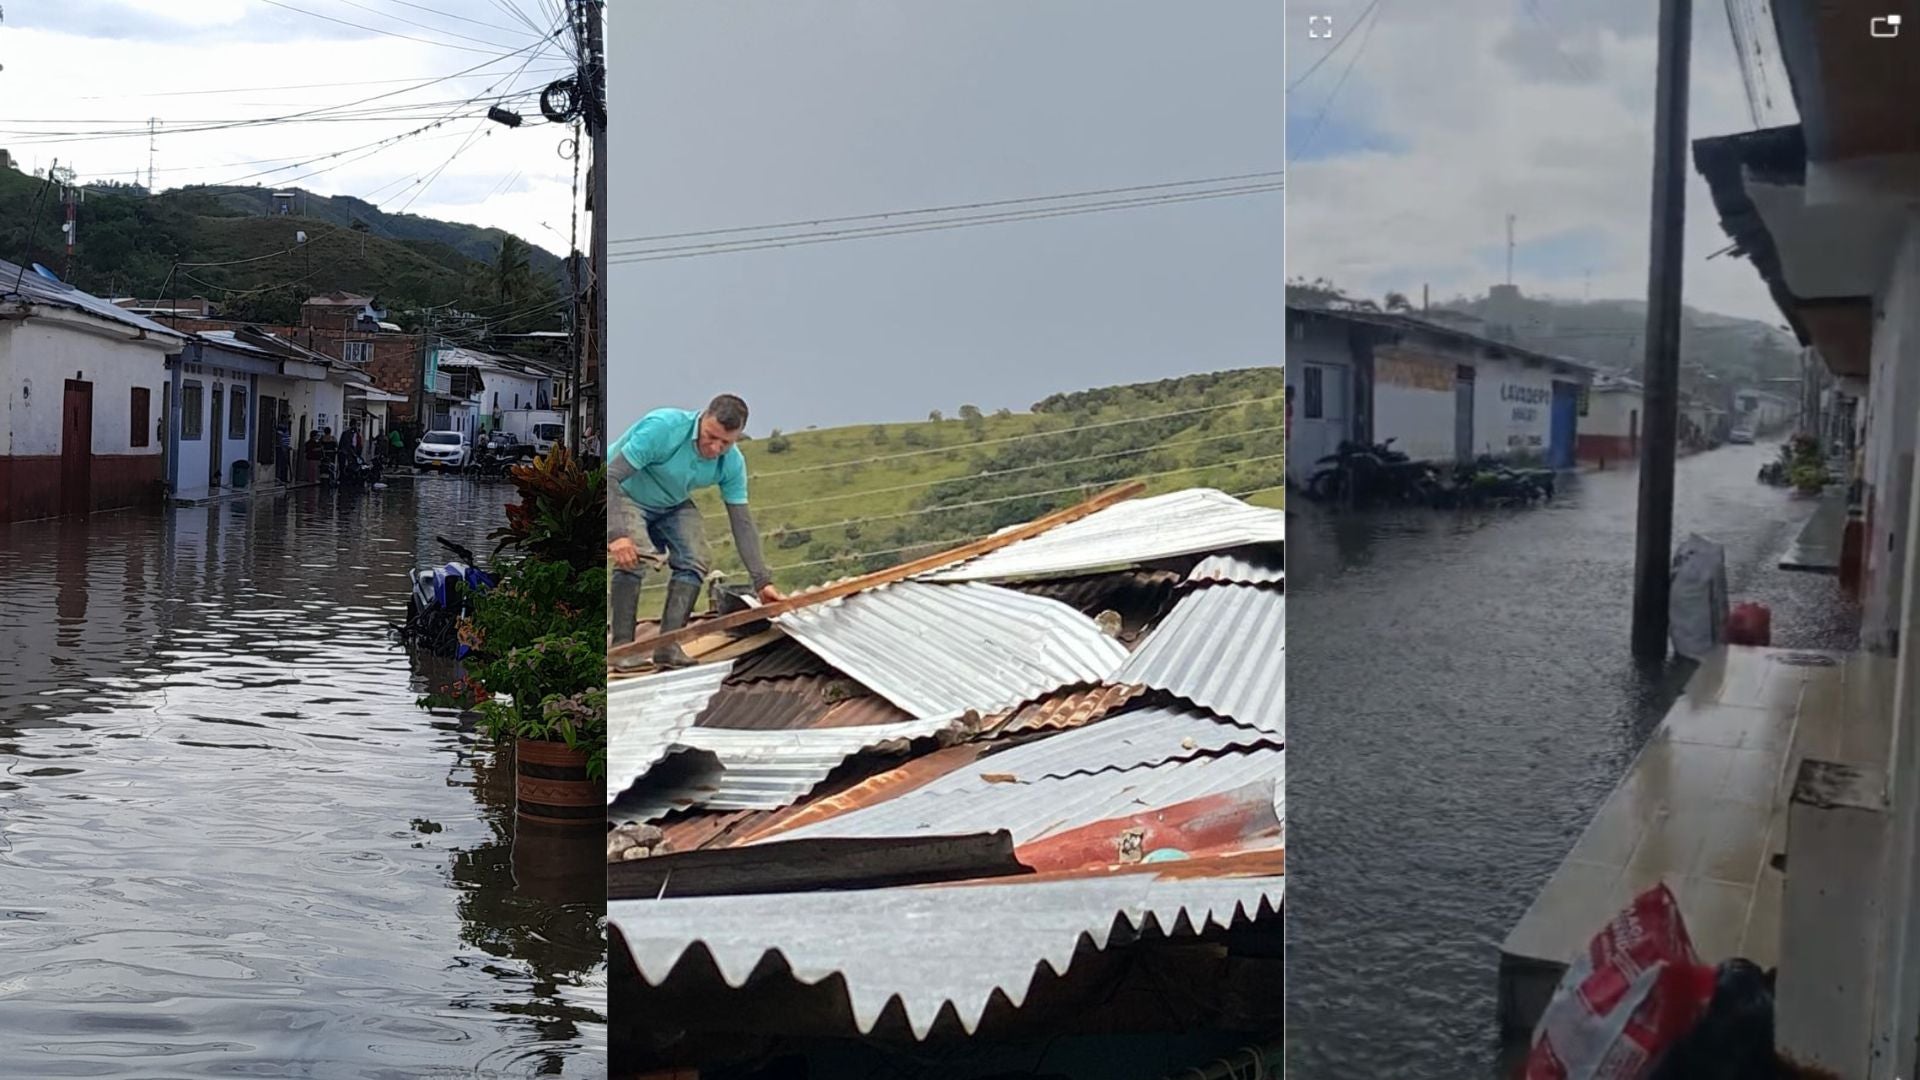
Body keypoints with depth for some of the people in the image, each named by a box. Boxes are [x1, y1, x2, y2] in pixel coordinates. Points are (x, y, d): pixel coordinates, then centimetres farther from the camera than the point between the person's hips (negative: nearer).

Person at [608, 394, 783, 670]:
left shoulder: (732, 463, -17)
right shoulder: (663, 427, -34)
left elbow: (742, 522, -10)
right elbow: (610, 477, -33)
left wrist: (762, 581, -14)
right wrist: (616, 533, -45)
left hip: (672, 505, 5)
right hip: (625, 495, -5)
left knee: (695, 560, -15)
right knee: (634, 555, -29)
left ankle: (667, 644, -10)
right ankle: (622, 645, -20)